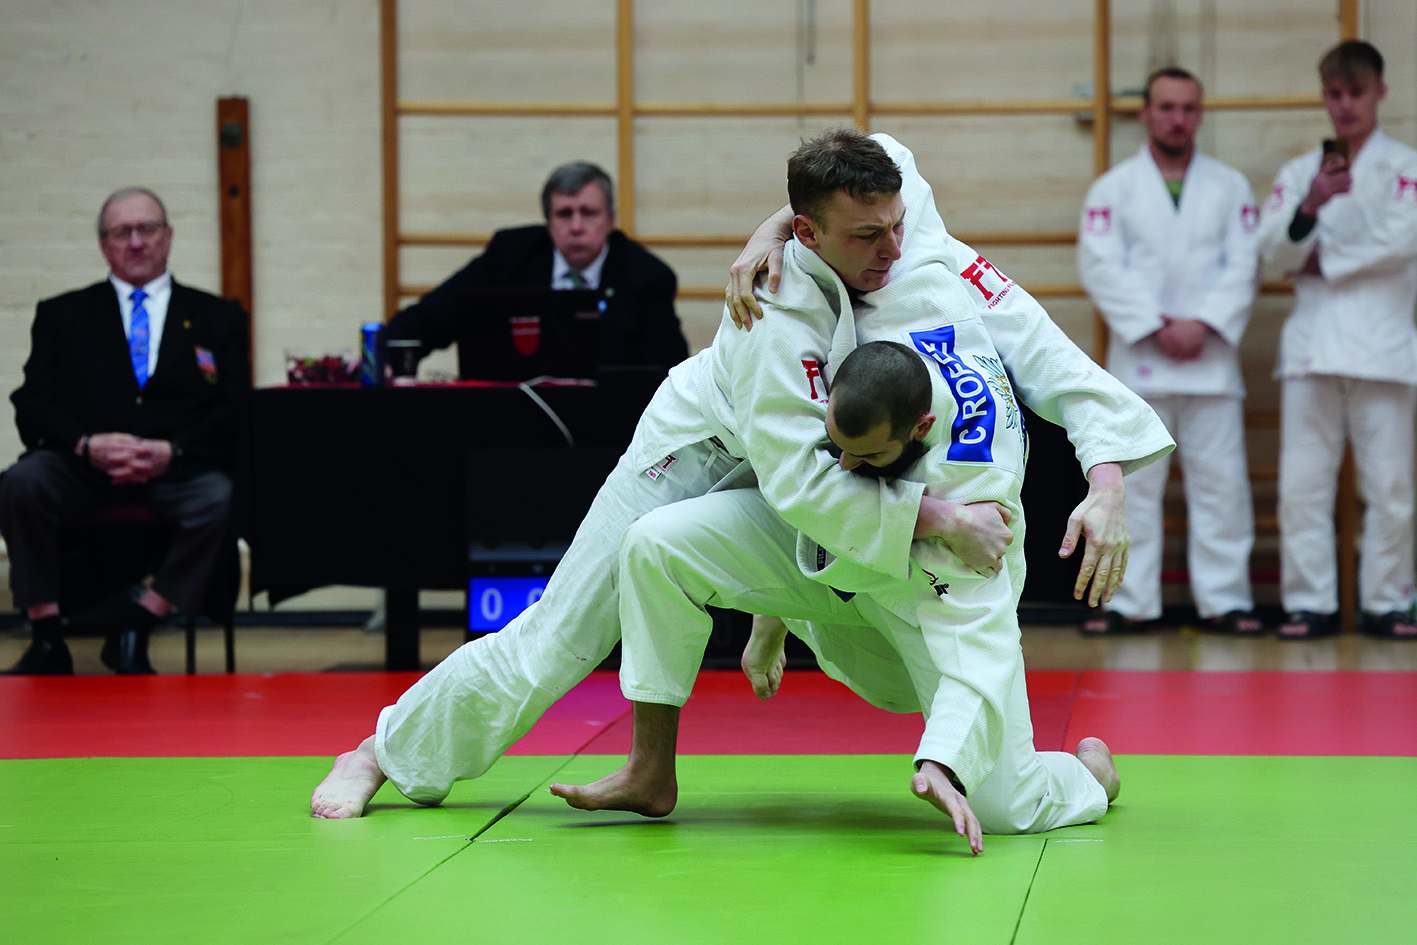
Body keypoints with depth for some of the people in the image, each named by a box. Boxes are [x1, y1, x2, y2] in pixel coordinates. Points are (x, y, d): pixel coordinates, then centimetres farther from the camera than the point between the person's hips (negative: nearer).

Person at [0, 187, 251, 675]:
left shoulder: (218, 319, 19)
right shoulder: (61, 315, 21)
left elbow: (234, 412, 7)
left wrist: (171, 451, -12)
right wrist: (88, 445, -13)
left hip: (178, 468, 0)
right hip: (80, 466, 0)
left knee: (223, 501, -33)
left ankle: (136, 624, -20)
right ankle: (47, 640, -21)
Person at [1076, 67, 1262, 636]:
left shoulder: (1230, 187, 10)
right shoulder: (1113, 189, 6)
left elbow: (1243, 265, 1)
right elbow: (1101, 267, -4)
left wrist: (1202, 325, -13)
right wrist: (1157, 327, -13)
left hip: (1210, 358, 1)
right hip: (1138, 360, -1)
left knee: (1220, 481, 0)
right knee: (1133, 484, -1)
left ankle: (1225, 599, 6)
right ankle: (1129, 601, 4)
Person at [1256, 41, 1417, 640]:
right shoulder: (1299, 173, 14)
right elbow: (1276, 251, 2)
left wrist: (1324, 263, -4)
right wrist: (1311, 206, -17)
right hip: (1312, 340, 3)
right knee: (1303, 482, -1)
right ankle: (1309, 602, 5)